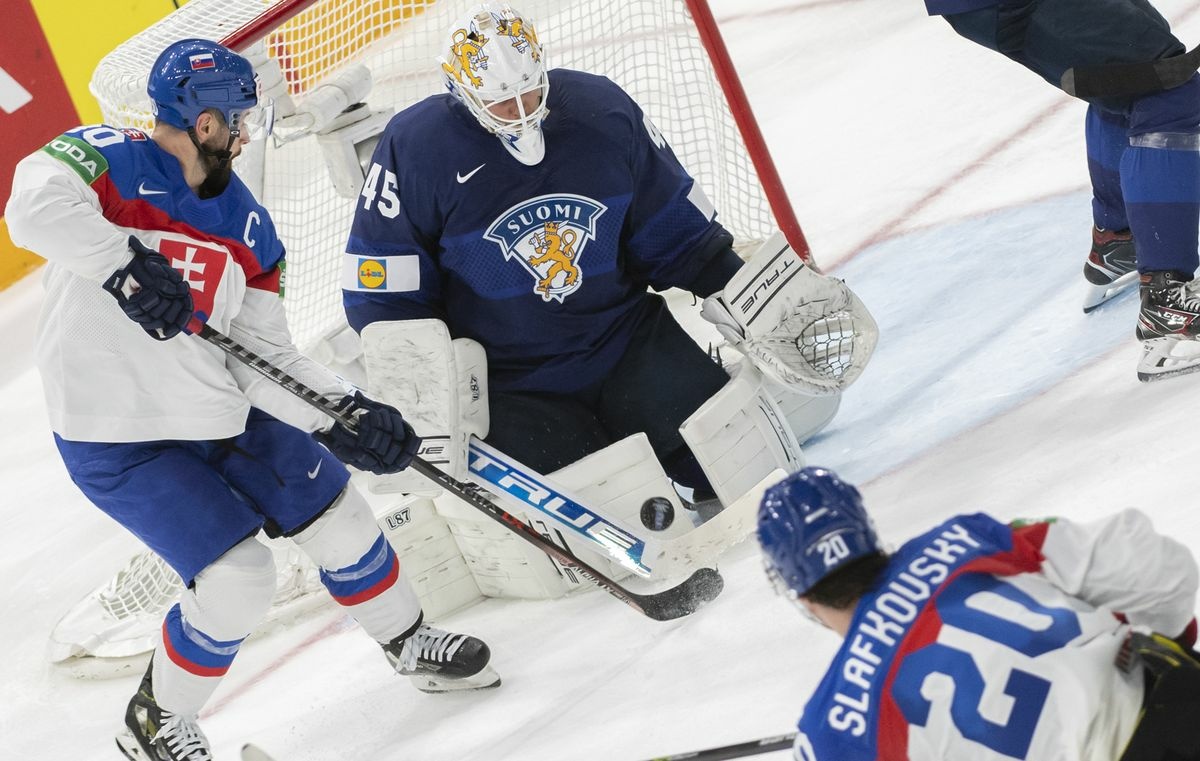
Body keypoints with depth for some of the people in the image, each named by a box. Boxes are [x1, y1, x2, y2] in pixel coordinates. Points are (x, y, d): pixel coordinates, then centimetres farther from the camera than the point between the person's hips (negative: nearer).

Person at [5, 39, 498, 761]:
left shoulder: (248, 226, 1)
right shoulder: (109, 160, -15)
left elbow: (265, 357, 1)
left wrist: (347, 414, -11)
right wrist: (126, 267, -38)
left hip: (225, 416, 7)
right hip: (118, 438, -7)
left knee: (337, 516, 12)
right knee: (237, 578, -13)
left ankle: (409, 642, 40)